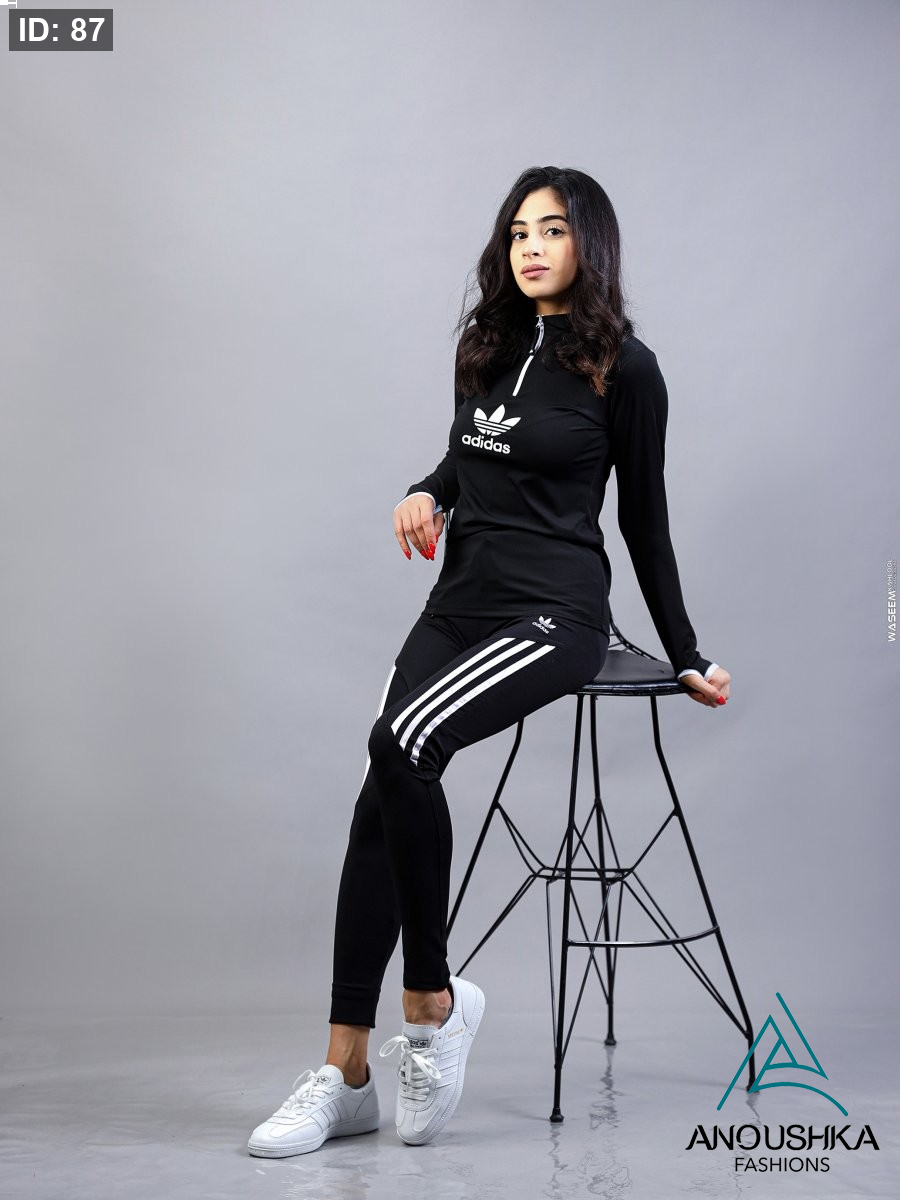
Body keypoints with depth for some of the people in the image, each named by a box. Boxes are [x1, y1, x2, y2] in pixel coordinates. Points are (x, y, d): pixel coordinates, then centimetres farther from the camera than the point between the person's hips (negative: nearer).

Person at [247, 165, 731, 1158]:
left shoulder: (623, 367, -3)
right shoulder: (485, 344, 12)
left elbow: (644, 519, 3)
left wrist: (684, 657, 8)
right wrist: (426, 492, 5)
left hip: (553, 612, -6)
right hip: (458, 600, 6)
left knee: (403, 744, -31)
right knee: (382, 795, -12)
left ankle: (433, 1003, -12)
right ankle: (345, 1074, -5)